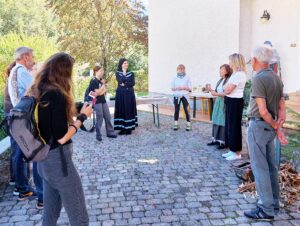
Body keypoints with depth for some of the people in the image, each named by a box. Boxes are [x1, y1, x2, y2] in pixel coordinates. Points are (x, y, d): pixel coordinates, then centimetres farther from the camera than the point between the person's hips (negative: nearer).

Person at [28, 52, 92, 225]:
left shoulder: (37, 92, 5)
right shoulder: (57, 95, -21)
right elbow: (61, 137, -22)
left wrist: (76, 112, 8)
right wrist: (82, 117, -10)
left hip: (43, 159, 9)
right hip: (58, 160, -9)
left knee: (51, 211, 22)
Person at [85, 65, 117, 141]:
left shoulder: (101, 80, 11)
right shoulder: (93, 81, -10)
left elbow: (104, 91, 2)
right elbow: (98, 92, -18)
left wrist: (97, 93, -16)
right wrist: (103, 84, -8)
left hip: (103, 100, 7)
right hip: (97, 101, -7)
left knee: (108, 117, 8)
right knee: (99, 118, -4)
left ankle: (110, 132, 17)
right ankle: (98, 135, 6)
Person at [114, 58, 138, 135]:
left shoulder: (131, 73, 7)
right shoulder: (118, 73, 3)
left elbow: (133, 83, -4)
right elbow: (120, 81, -15)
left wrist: (124, 84, -12)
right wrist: (124, 72, -11)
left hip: (129, 94, 1)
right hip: (121, 94, -1)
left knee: (129, 110, 0)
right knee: (121, 110, -1)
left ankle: (129, 128, 6)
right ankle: (122, 128, 6)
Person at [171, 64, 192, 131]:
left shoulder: (187, 78, 2)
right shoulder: (175, 78, 7)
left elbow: (190, 88, 1)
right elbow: (172, 88, 10)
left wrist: (183, 88, -15)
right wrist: (176, 88, -11)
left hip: (185, 96, -2)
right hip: (176, 96, 2)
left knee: (186, 110, -3)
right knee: (176, 110, 4)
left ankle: (188, 125, 4)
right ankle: (176, 124, 13)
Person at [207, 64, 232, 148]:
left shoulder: (229, 80, -14)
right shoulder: (220, 80, 13)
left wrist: (216, 94, -18)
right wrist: (211, 90, -2)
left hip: (224, 103, -9)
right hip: (218, 102, 9)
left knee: (223, 122, -4)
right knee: (216, 121, 12)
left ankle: (224, 141, 3)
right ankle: (216, 139, 21)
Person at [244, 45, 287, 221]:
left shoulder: (259, 78, -17)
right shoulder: (277, 78, 10)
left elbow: (263, 111, -20)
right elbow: (282, 107, 8)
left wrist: (276, 128, -9)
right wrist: (279, 124, 1)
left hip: (259, 125, -9)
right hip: (270, 126, 9)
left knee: (260, 167, -3)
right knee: (271, 166, 14)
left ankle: (266, 210, 3)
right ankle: (274, 203, 25)